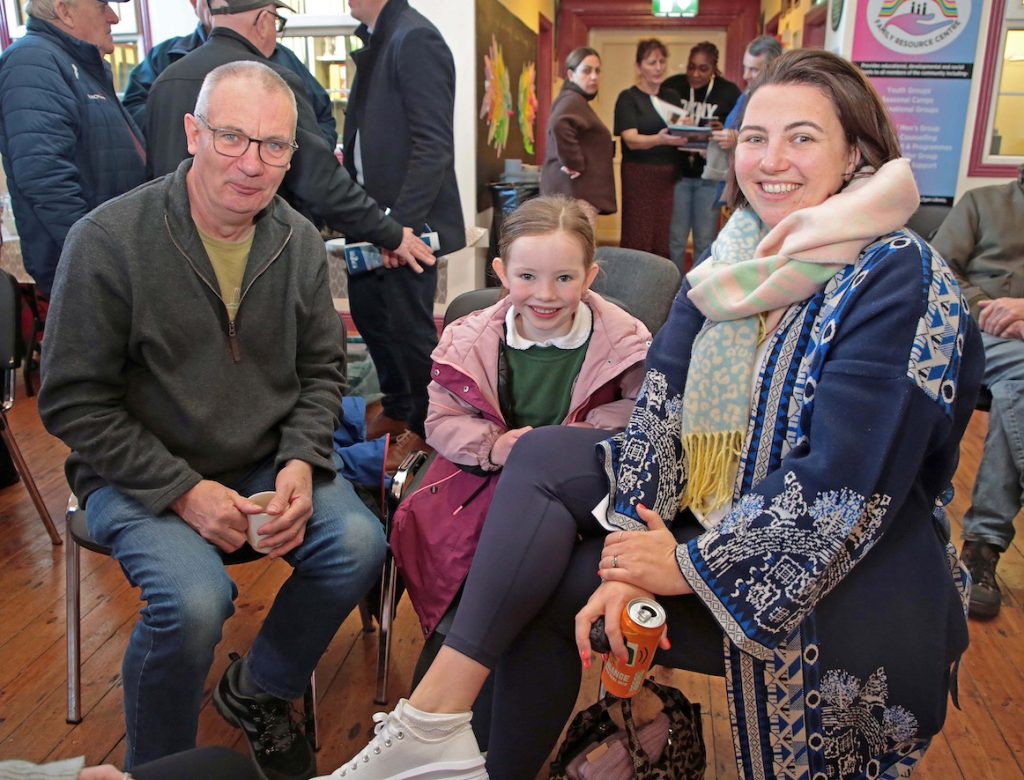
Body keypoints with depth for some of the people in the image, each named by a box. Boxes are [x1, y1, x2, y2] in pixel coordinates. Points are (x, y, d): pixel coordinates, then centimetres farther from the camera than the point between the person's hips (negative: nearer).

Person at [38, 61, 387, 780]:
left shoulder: (301, 242, -1)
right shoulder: (109, 241, -14)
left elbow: (322, 369, 8)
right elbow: (74, 403, -11)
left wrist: (302, 462, -10)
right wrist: (184, 490, -18)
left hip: (269, 464, 4)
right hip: (139, 474, -3)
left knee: (359, 544, -20)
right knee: (195, 599, -29)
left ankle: (258, 692, 11)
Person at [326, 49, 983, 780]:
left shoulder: (900, 281, -17)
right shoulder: (737, 259, 3)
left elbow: (842, 486, -23)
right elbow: (665, 411, -5)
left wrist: (688, 566, -19)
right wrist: (633, 555, -16)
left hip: (846, 576, -6)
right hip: (704, 512, 7)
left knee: (550, 585, -19)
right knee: (542, 455, -9)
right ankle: (436, 721, -9)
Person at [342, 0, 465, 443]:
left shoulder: (415, 40, -16)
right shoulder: (377, 40, 12)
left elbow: (433, 147, -22)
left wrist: (400, 223, -24)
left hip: (408, 222, -9)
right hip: (372, 214, 9)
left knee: (409, 327, 2)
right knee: (368, 311, 19)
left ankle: (426, 427, 23)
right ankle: (398, 406, 38)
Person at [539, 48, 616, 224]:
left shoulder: (576, 100, 21)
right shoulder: (572, 100, -11)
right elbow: (559, 126, -33)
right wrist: (574, 164, -24)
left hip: (576, 190, 11)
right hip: (575, 191, -11)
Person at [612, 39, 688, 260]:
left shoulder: (673, 97, 16)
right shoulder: (628, 98, 1)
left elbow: (685, 133, 18)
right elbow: (631, 140, -13)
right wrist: (660, 139, -32)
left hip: (670, 176, 4)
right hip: (640, 176, -4)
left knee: (665, 241, 0)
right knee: (638, 241, -7)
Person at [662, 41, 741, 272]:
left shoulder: (729, 92, -2)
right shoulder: (672, 86, 0)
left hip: (710, 176, 0)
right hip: (678, 173, 0)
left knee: (705, 241, 7)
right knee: (675, 239, 6)